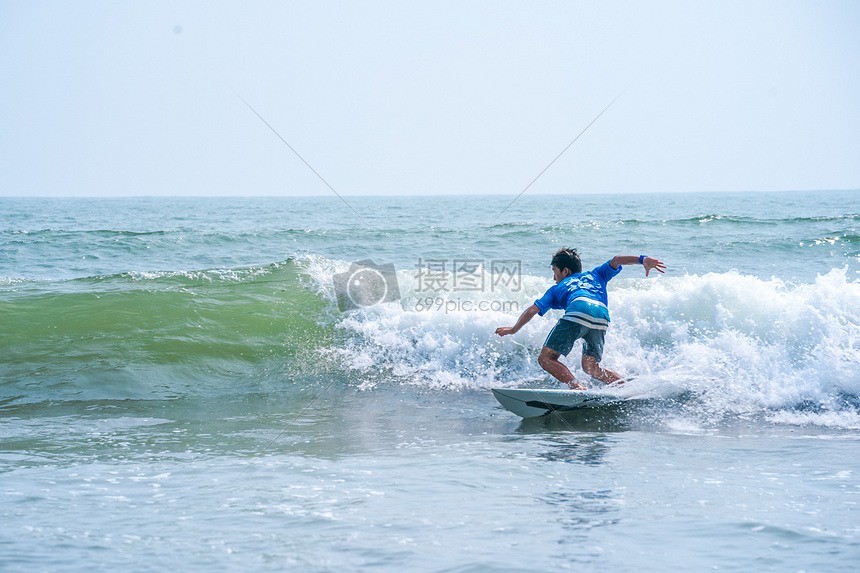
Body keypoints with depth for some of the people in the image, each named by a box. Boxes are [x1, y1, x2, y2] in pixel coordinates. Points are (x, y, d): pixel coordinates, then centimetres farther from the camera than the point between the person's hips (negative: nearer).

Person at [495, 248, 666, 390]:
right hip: (602, 316, 4)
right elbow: (615, 261, 24)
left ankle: (578, 389, -22)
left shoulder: (557, 288, 33)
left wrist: (513, 329, 43)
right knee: (591, 367, 17)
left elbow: (533, 310, 29)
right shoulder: (595, 275, 40)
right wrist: (642, 260, 12)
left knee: (546, 359, -1)